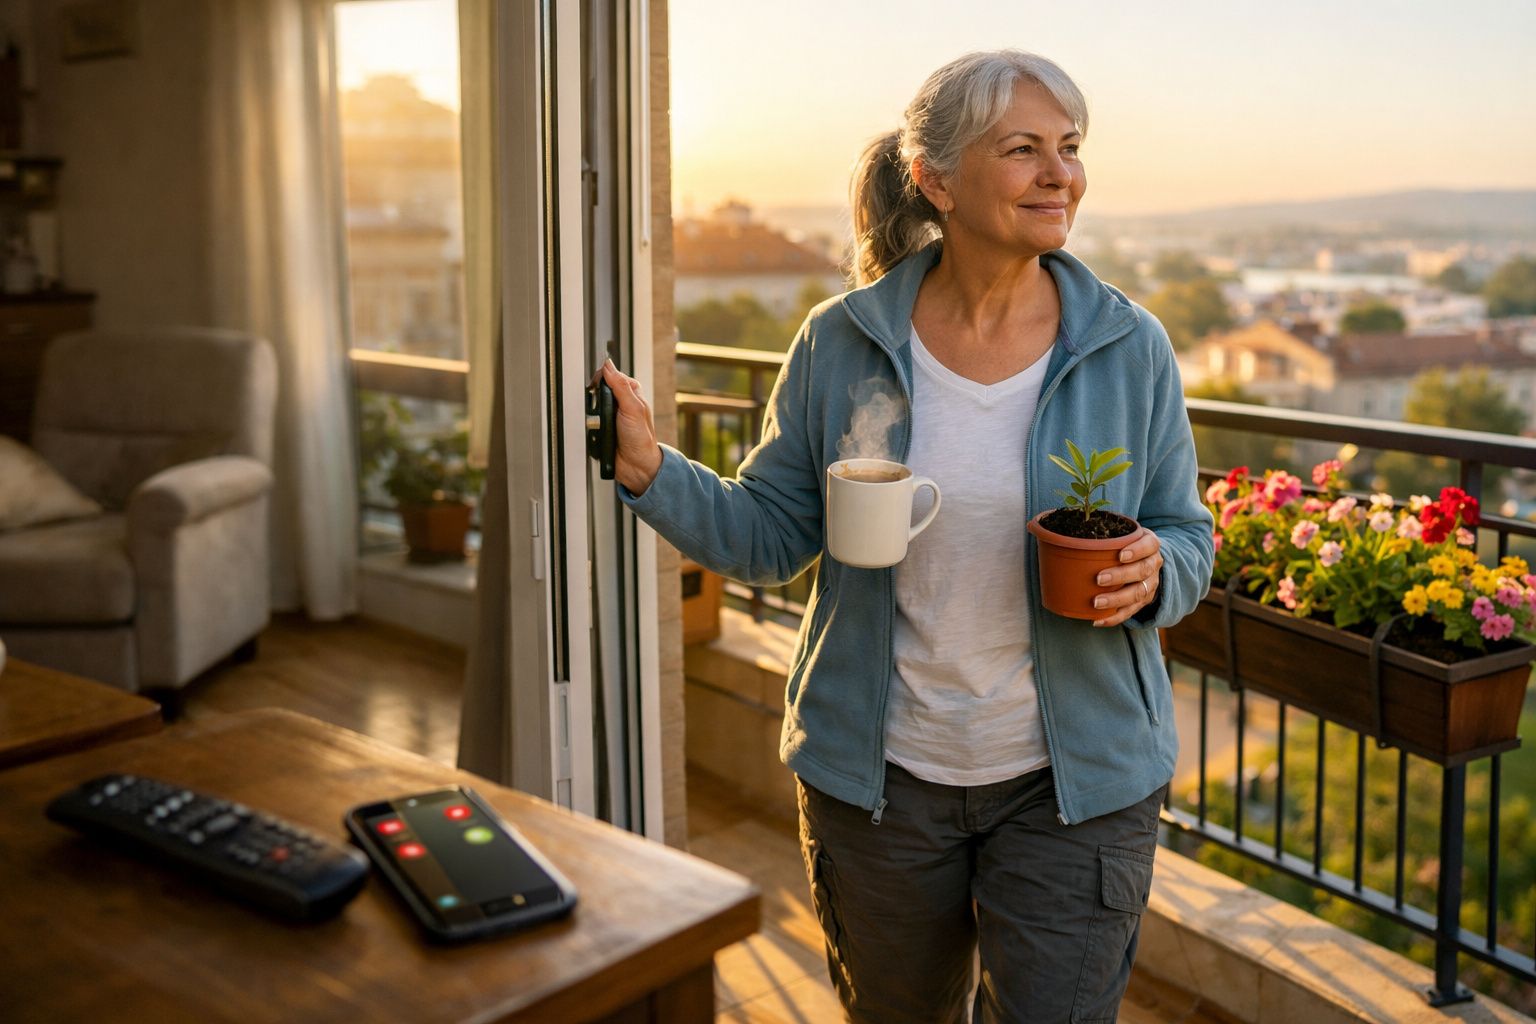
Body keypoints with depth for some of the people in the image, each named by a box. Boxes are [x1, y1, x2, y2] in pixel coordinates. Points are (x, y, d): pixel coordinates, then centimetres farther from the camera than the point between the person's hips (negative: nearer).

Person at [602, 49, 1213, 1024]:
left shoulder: (1131, 349, -6)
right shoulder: (842, 343, -6)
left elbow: (1188, 536, 2)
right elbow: (771, 533, -2)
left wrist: (1150, 577, -21)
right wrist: (651, 470, -18)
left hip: (1075, 785, -1)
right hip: (880, 775, 1)